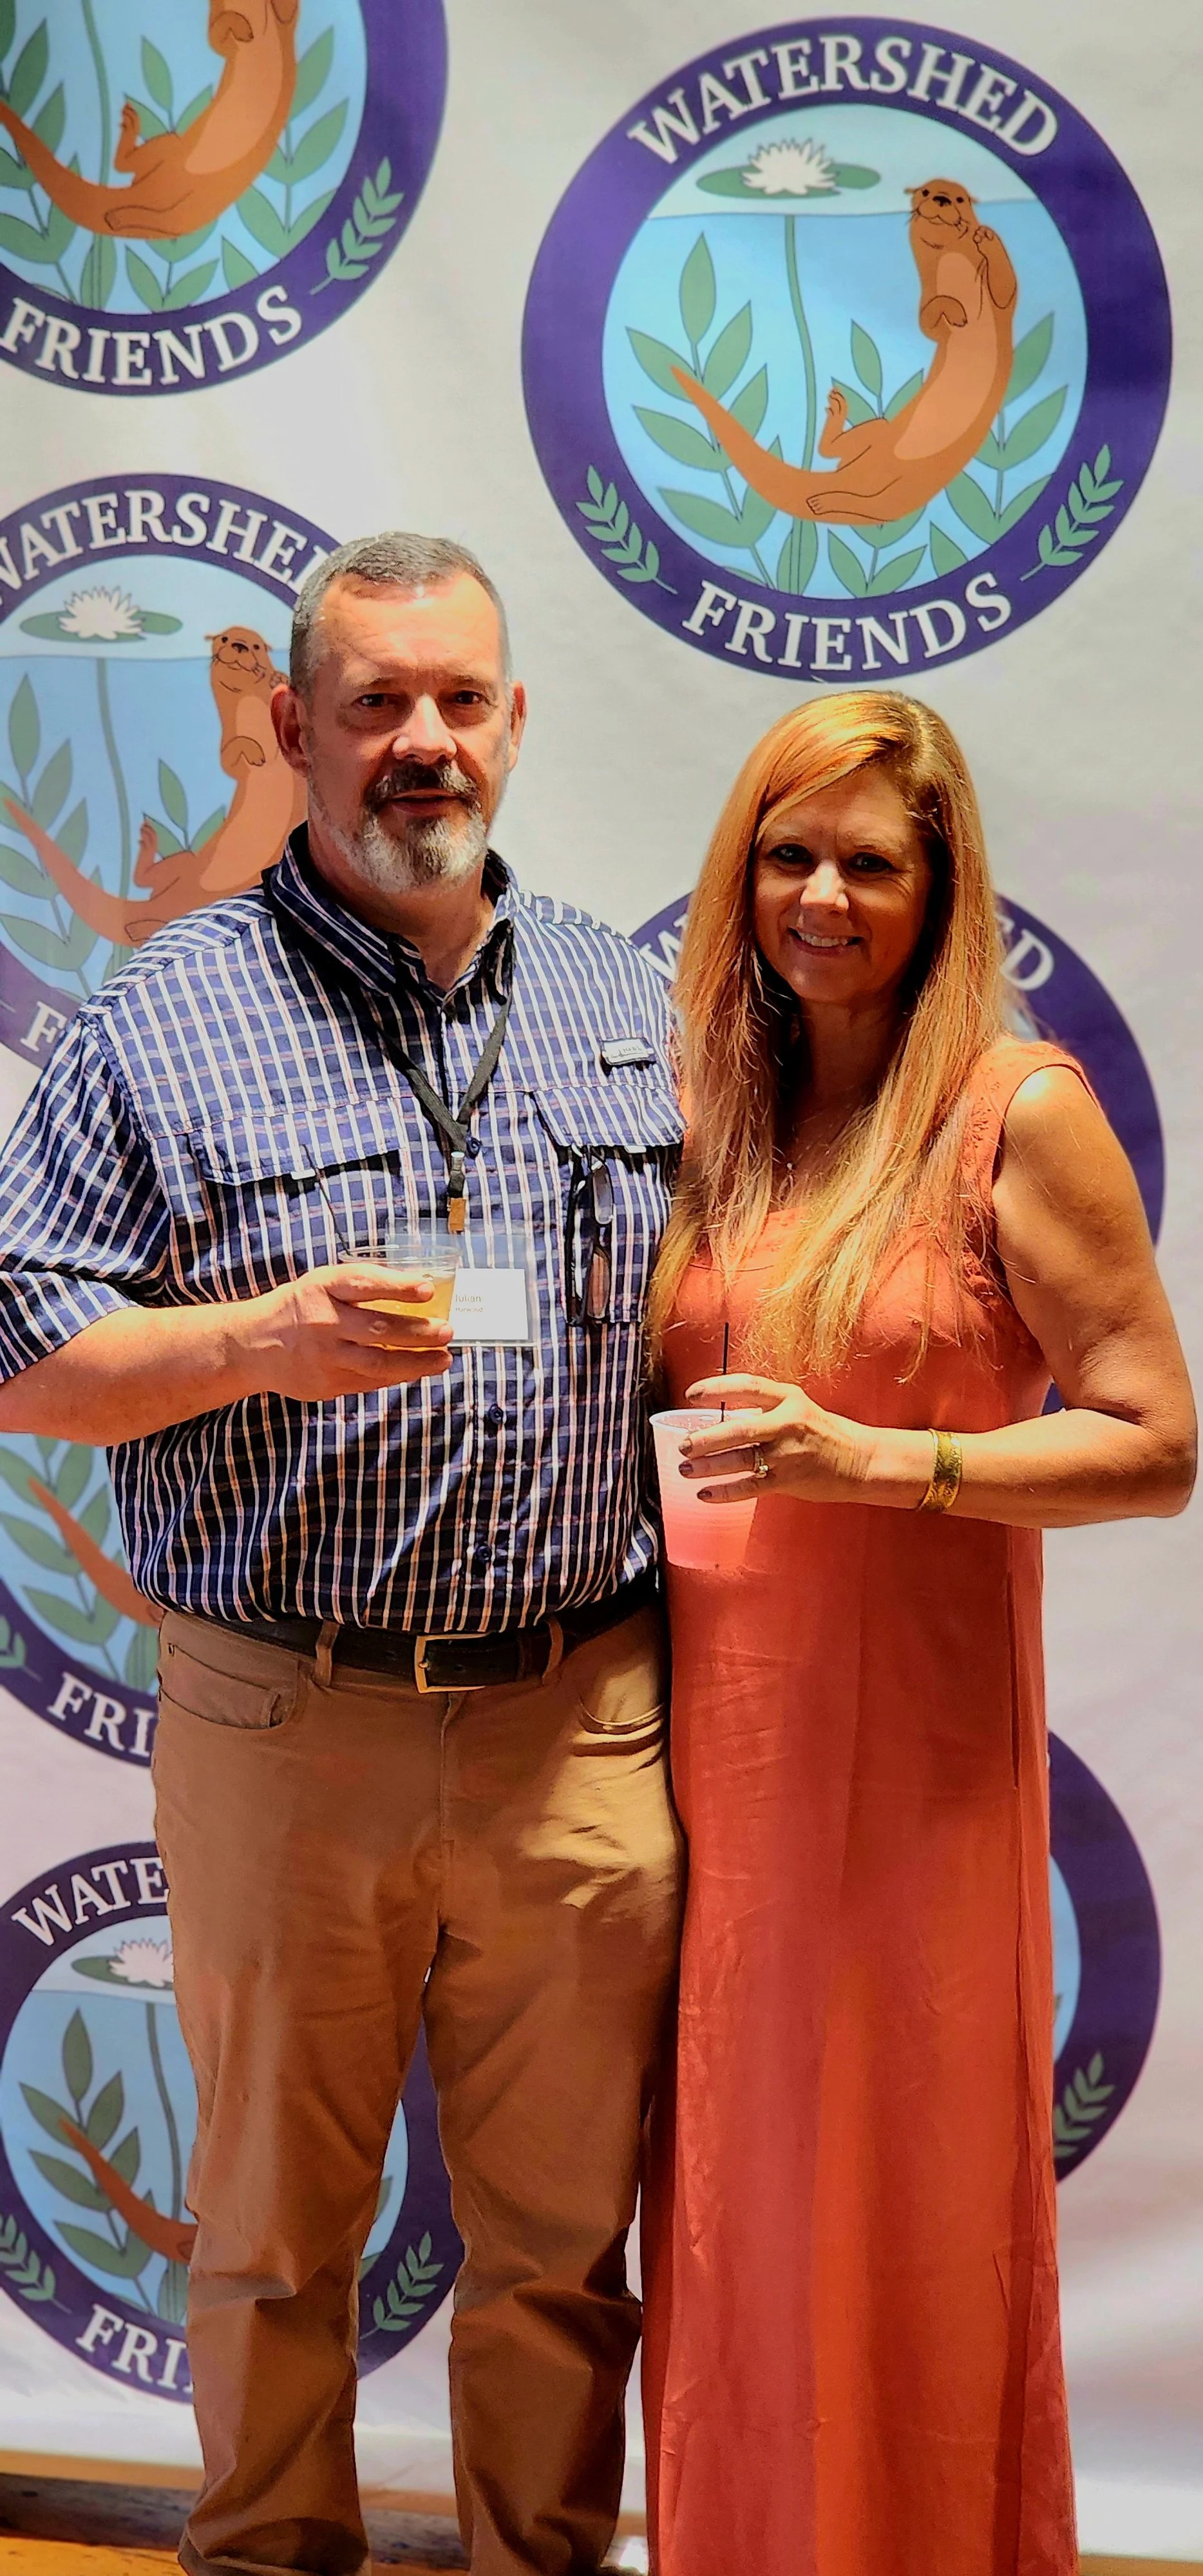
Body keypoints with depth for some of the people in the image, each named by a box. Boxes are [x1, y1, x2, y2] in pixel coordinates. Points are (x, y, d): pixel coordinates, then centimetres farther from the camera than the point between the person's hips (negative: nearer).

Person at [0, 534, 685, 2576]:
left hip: (585, 1726, 3)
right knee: (275, 2233, 13)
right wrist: (262, 1341, -21)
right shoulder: (174, 1014, -3)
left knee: (562, 2241, 13)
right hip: (282, 1727, -2)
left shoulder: (625, 1006, 9)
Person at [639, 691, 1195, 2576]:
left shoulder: (1022, 1111, -8)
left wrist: (880, 1458, -20)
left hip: (913, 1731, -5)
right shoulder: (721, 1115, 9)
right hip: (717, 1717, 5)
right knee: (730, 2207, 14)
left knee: (902, 2225, 7)